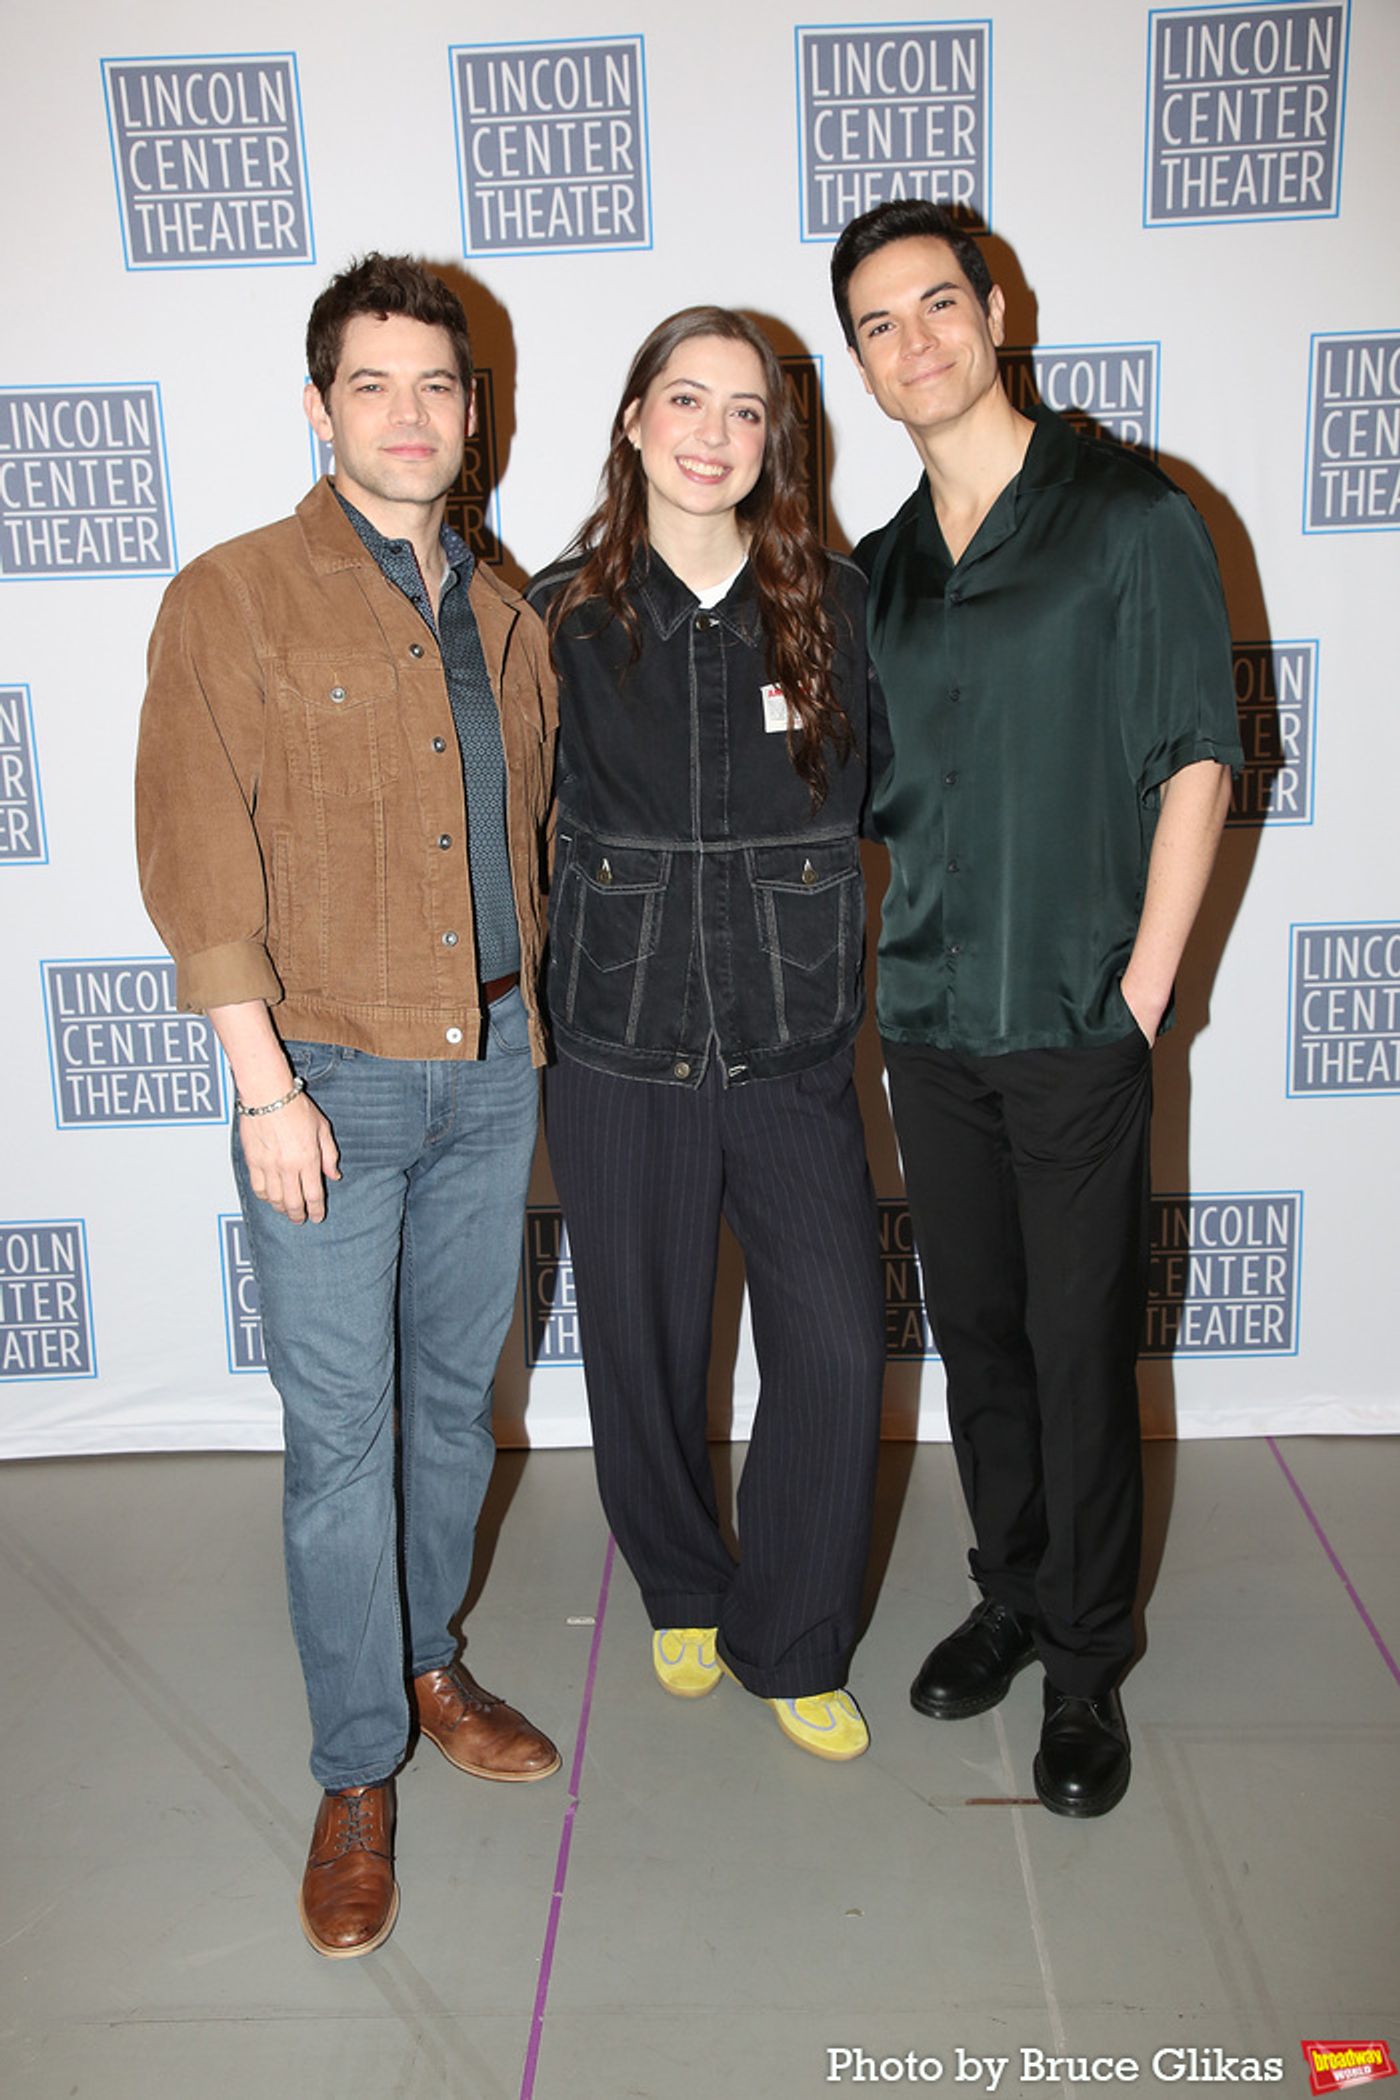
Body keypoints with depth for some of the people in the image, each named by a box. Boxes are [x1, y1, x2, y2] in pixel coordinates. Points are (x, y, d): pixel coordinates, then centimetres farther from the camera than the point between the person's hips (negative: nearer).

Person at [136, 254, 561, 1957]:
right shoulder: (231, 600, -5)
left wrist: (529, 1011, 12)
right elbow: (197, 858, -10)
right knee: (341, 1435, 1)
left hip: (491, 1067, 5)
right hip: (331, 1077, -5)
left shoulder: (502, 619, 11)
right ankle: (357, 1775, 18)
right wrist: (265, 1083, -14)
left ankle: (428, 1661, 36)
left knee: (457, 1398, 15)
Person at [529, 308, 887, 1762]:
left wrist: (847, 976, 6)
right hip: (620, 1051, 0)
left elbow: (885, 791, 11)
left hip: (794, 1046, 1)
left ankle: (793, 1646, 20)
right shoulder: (564, 617, 1)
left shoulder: (835, 607, 3)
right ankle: (684, 1594, 38)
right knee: (645, 1353, 10)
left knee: (838, 1352, -3)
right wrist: (518, 999, 4)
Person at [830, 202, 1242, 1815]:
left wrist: (1142, 989, -10)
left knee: (1081, 1349, 2)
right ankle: (1010, 1595, 34)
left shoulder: (1131, 517, -3)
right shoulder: (879, 572, 11)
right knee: (974, 1334, 14)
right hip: (931, 1023, 5)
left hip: (1077, 1029, -5)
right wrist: (891, 965, 9)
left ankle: (1085, 1665, 21)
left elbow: (1196, 764, -6)